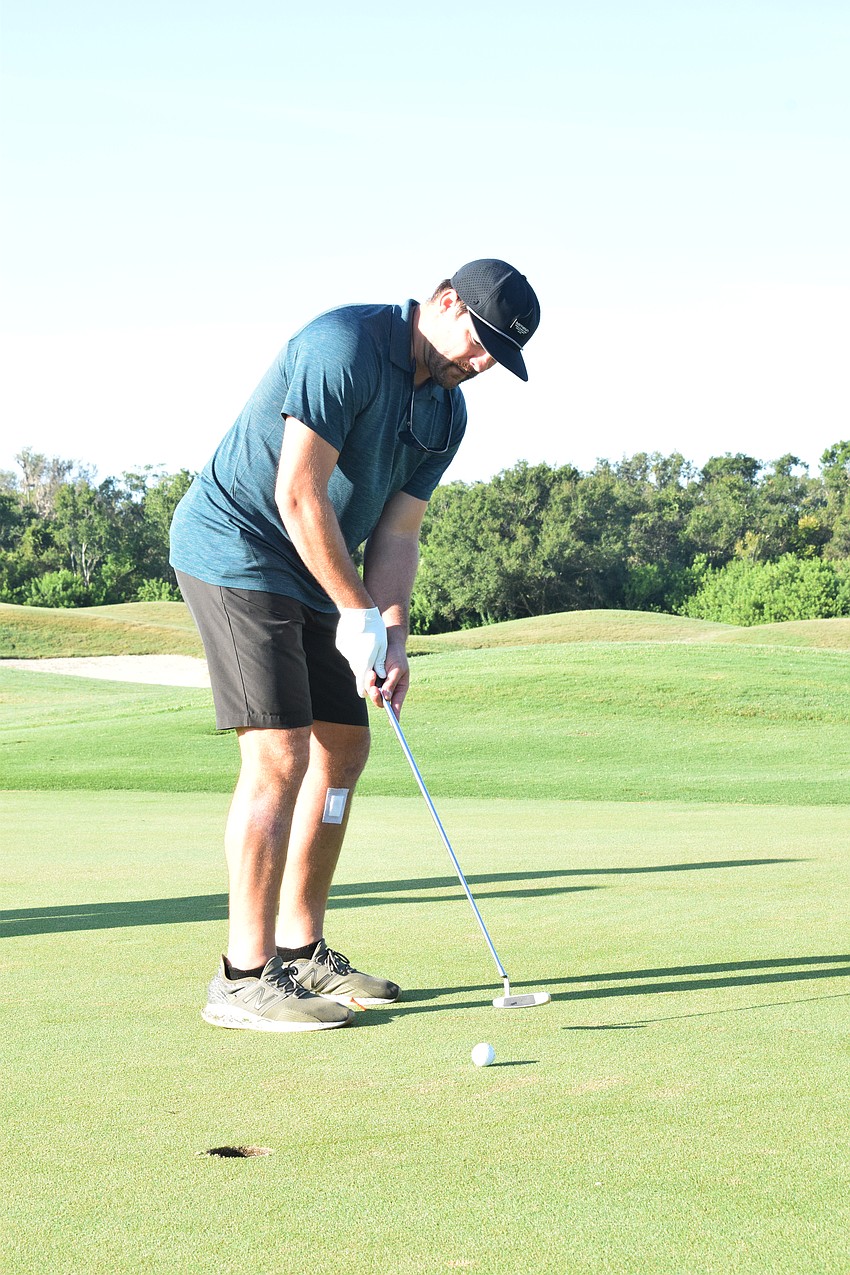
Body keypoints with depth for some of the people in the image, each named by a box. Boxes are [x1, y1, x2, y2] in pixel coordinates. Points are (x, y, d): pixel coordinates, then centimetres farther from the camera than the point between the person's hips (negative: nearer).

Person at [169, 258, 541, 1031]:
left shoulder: (446, 413, 6)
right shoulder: (345, 346, -21)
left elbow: (397, 533, 5)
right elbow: (298, 494, -24)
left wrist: (392, 641, -8)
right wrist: (359, 615, -17)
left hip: (315, 574, 10)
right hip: (235, 552, -9)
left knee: (343, 748, 9)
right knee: (279, 755, -14)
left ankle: (301, 951, 19)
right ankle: (244, 979, -11)